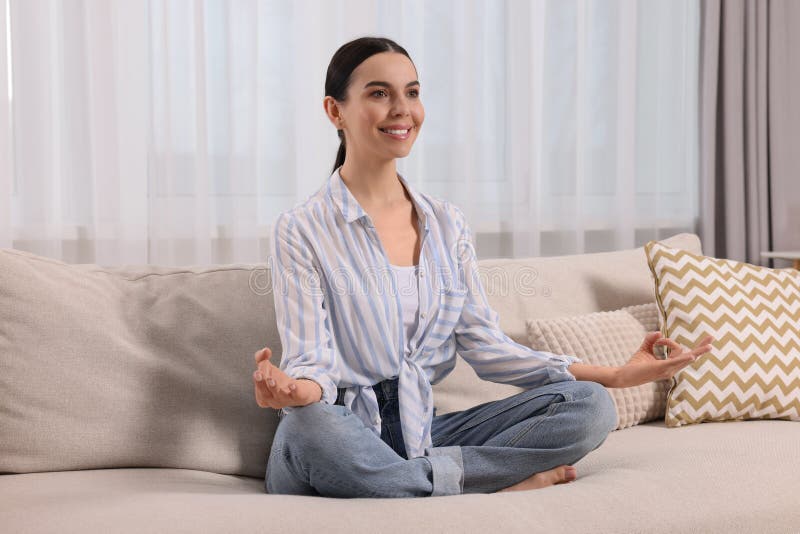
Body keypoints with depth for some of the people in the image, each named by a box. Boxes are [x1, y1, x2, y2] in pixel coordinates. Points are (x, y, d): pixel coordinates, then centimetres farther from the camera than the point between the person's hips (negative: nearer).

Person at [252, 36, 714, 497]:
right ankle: (514, 479, -25)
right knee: (307, 426, -41)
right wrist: (294, 388, -36)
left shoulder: (448, 223, 10)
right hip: (343, 439, -4)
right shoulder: (302, 230, -4)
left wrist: (616, 374, 0)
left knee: (590, 403, -12)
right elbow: (311, 361, -10)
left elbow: (487, 347, 7)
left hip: (422, 434, 4)